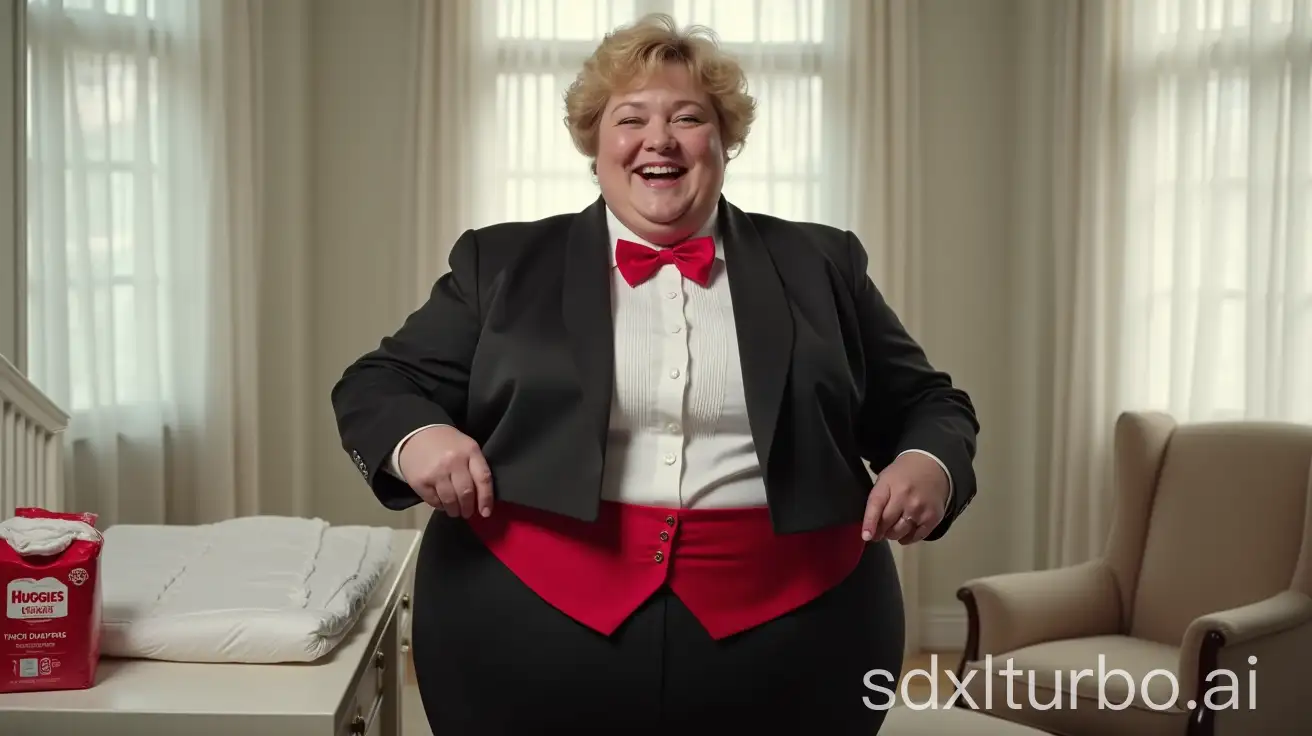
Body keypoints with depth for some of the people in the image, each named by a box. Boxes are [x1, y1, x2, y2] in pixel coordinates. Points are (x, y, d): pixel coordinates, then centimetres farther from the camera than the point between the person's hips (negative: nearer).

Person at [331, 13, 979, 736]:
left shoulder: (819, 265, 8)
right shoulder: (504, 263, 6)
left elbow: (928, 405, 13)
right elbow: (377, 383, 9)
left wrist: (929, 464, -10)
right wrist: (417, 438, -13)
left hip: (786, 629, 1)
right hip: (531, 624, 0)